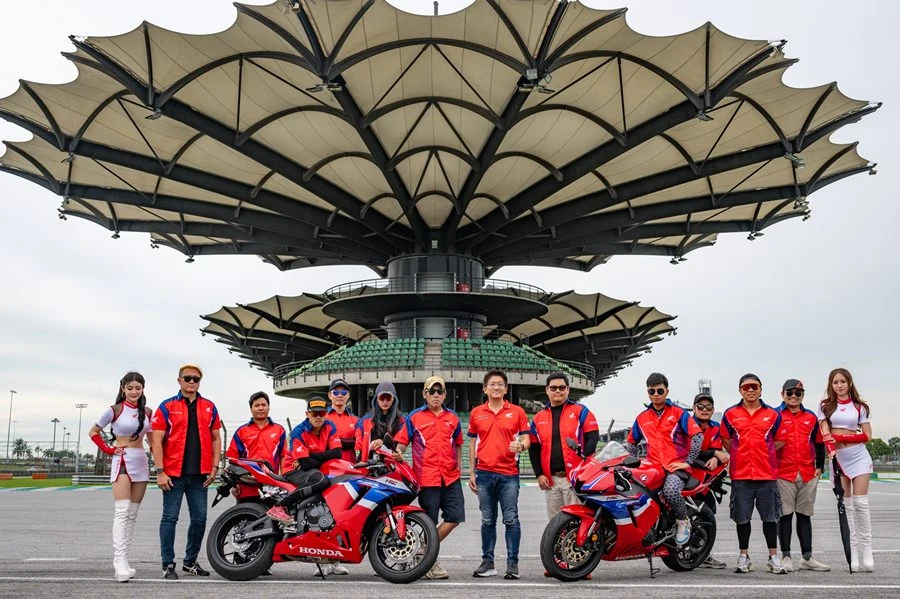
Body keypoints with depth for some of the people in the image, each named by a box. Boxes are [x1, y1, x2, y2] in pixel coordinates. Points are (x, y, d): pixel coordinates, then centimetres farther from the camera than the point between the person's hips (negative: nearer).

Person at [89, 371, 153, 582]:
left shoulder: (147, 412, 9)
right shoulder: (114, 410, -3)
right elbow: (93, 432, 6)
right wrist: (108, 449, -3)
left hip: (142, 462, 5)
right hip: (122, 462, -5)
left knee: (132, 514, 5)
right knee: (122, 512, -16)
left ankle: (122, 559, 10)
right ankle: (120, 560, -20)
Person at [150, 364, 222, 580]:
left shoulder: (209, 407, 10)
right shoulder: (167, 407, 0)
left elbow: (216, 438, 14)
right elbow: (156, 441, -4)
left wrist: (214, 467, 6)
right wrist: (160, 471, -10)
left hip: (200, 474, 4)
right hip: (174, 473, -3)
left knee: (199, 519, 7)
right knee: (170, 518, 1)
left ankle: (190, 561, 22)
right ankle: (168, 565, 10)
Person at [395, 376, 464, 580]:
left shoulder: (453, 418, 13)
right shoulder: (414, 417, 3)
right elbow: (402, 442, 1)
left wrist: (459, 468, 17)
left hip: (450, 477, 4)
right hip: (426, 477, -4)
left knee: (455, 516, -1)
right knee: (430, 522, 1)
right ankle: (430, 561, 18)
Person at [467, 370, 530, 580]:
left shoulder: (517, 412, 5)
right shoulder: (476, 413, 10)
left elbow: (526, 439, 4)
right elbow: (472, 443, 13)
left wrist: (520, 446, -19)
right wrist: (471, 473, 10)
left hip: (509, 473, -2)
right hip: (484, 473, 2)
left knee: (511, 519, -4)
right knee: (487, 520, 9)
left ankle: (513, 563, 2)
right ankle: (488, 562, 16)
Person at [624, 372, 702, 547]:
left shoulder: (679, 413, 5)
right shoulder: (641, 418, 18)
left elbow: (698, 436, -4)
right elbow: (631, 443, 27)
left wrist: (687, 462, -9)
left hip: (676, 467, -4)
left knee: (671, 491, -35)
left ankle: (683, 521, -5)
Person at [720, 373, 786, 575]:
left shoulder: (773, 415, 7)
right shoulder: (730, 414, 6)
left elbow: (780, 440, 14)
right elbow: (725, 440, 14)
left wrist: (765, 454, 4)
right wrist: (739, 456, 5)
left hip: (767, 474, 0)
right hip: (740, 475, 0)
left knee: (770, 517, 4)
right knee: (742, 518, 6)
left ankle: (773, 557, 14)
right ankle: (743, 556, 17)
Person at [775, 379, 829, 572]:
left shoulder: (811, 417, 13)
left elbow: (819, 443, 19)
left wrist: (819, 467, 12)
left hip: (808, 475, 4)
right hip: (783, 474, -4)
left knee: (805, 515, 9)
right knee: (785, 515, 0)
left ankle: (807, 558, 15)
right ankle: (786, 556, 6)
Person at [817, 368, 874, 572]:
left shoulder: (859, 407, 6)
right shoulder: (825, 406, 7)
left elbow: (867, 436, 2)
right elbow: (825, 432, -4)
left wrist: (841, 436, -11)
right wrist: (830, 449, -24)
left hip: (858, 456, -1)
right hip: (838, 458, 1)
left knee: (860, 503, -7)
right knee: (846, 505, 1)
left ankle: (866, 552, -2)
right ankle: (854, 555, 4)